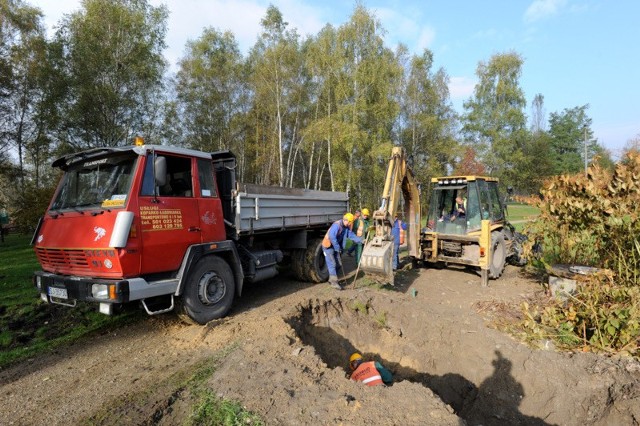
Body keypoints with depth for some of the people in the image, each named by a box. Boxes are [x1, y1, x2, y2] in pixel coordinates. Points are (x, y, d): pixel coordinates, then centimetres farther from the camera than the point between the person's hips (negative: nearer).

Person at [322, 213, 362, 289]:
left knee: (339, 265, 8)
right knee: (332, 264, -12)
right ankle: (334, 282, -10)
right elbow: (332, 236, -33)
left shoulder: (346, 227, 5)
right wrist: (337, 247, -27)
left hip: (336, 248, 9)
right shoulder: (336, 225, -24)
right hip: (328, 246, -9)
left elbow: (352, 236, 11)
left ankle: (331, 279, 22)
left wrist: (360, 240, -2)